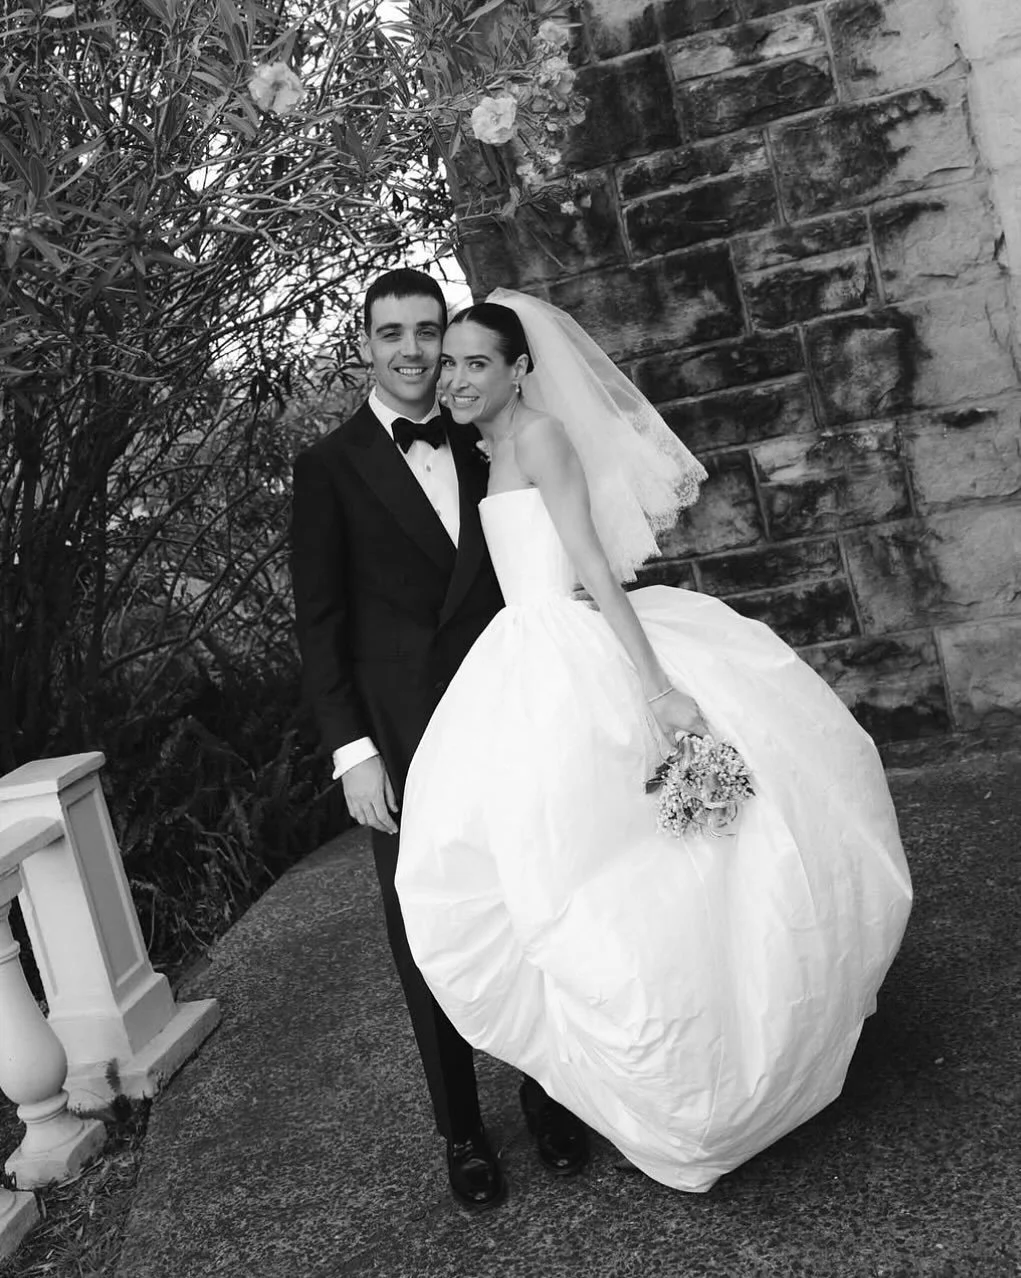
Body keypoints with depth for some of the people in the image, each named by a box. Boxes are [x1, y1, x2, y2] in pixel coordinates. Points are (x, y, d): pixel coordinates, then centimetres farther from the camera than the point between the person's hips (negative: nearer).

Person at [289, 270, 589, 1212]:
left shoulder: (486, 449, 10)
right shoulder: (330, 468, -1)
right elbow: (320, 623, -3)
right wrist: (352, 751, -10)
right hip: (400, 744, -3)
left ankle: (550, 1098, 30)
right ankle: (462, 1133, 24)